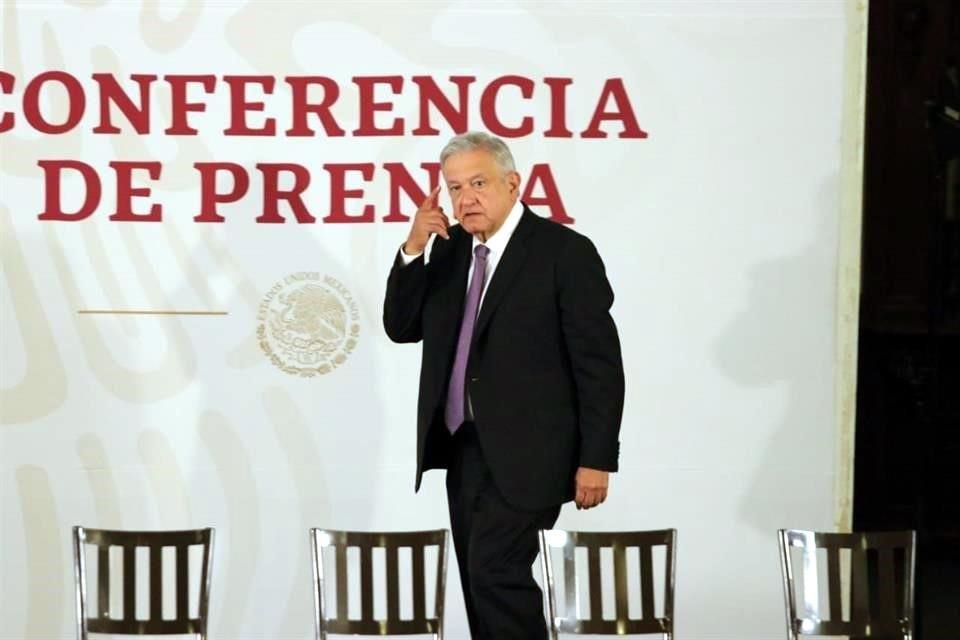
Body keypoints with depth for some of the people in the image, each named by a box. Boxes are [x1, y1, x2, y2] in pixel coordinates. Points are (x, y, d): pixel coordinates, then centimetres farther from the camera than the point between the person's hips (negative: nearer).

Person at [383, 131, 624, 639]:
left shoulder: (565, 251, -9)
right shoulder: (450, 248, 11)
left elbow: (600, 363, -10)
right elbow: (401, 328, 9)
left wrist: (597, 459, -14)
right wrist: (413, 251, -5)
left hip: (524, 454, -7)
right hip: (463, 449, 7)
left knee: (496, 572, -17)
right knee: (482, 583, 9)